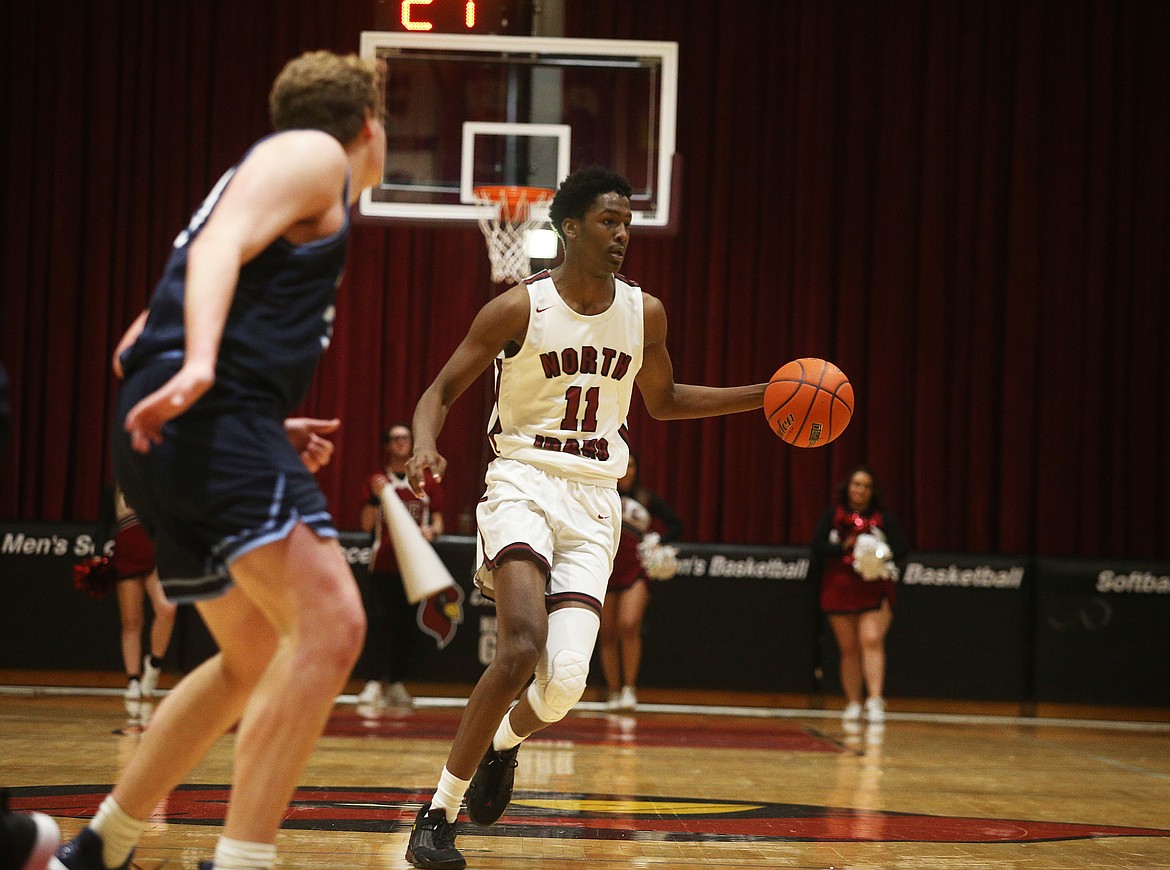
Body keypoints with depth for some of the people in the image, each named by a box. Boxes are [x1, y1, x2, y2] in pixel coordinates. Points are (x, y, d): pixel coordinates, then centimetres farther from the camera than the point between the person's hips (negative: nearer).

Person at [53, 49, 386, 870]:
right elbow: (220, 244, -15)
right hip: (219, 413, -10)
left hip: (166, 428, 10)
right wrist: (199, 365, -31)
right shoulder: (313, 153, 6)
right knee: (330, 623, -19)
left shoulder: (265, 169, 31)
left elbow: (140, 345, 29)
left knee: (257, 654, 19)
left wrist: (267, 433, 25)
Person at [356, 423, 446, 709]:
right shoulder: (377, 480, 9)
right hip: (383, 564, -1)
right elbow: (366, 524, 3)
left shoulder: (428, 483, 11)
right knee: (378, 622, -11)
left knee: (405, 626, 2)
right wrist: (376, 496, -13)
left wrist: (432, 530, -11)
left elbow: (438, 520, 12)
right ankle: (375, 683, -13)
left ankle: (397, 684, 8)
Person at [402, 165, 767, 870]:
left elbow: (663, 400, 23)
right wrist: (425, 446, -23)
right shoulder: (519, 308, -7)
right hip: (524, 483, -4)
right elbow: (442, 390, -1)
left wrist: (761, 396, 13)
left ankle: (504, 742, 27)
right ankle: (439, 813, -11)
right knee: (522, 649, -26)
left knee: (565, 683, -11)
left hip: (595, 501, 4)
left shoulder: (644, 313, 6)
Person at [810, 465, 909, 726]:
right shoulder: (832, 516, 6)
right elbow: (817, 548, -2)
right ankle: (853, 704, 12)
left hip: (875, 590, -1)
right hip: (840, 589, 1)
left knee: (872, 640, -18)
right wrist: (844, 547, -16)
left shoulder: (884, 518, 5)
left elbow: (901, 548, -2)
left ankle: (875, 700, -23)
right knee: (848, 648, 6)